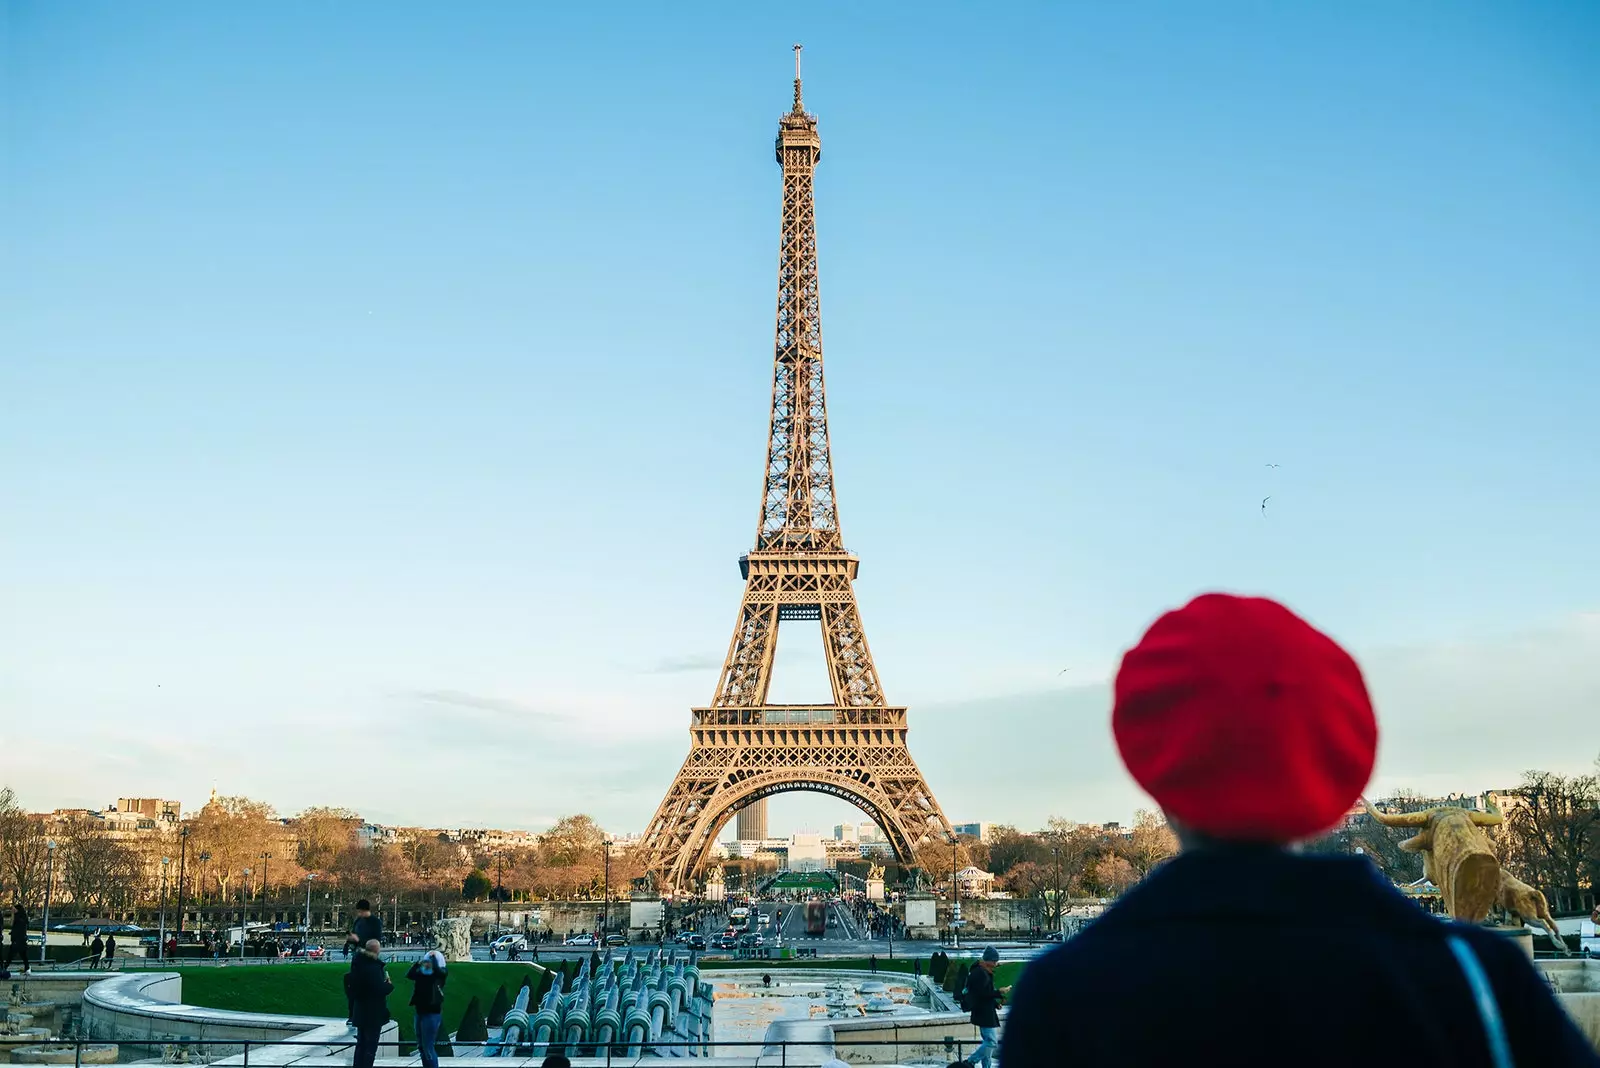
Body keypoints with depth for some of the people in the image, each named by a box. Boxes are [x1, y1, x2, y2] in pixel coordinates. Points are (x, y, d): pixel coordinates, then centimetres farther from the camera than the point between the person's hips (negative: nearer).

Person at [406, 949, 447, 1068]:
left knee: (428, 1047, -9)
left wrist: (434, 956, -14)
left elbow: (436, 970, -27)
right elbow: (409, 975, -6)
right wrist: (418, 963, -12)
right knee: (421, 1047, 13)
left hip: (432, 1013, -7)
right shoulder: (421, 973, 8)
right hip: (420, 1012, 7)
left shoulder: (440, 974, -6)